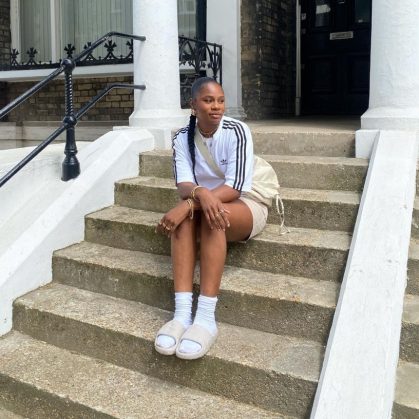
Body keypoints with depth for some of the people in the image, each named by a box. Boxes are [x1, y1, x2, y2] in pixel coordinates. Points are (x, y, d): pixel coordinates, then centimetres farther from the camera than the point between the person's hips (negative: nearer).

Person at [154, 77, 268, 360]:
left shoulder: (237, 131, -16)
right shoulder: (183, 137, -5)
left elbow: (235, 187, -24)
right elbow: (184, 184, -16)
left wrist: (188, 204, -36)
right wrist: (200, 193, -42)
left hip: (245, 205, -3)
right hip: (203, 202, 3)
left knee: (211, 214, -36)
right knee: (186, 214, -31)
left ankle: (206, 318, -40)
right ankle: (182, 313, -38)